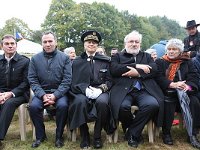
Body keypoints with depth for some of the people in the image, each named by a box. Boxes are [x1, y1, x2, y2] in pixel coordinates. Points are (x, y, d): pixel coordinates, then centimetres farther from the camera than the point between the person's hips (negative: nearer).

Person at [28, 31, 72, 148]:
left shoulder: (64, 58, 0)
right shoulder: (35, 59, 6)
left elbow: (67, 80, -6)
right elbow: (32, 80, 1)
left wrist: (55, 95, -17)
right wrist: (43, 95, -14)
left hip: (59, 92, -2)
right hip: (41, 92, 2)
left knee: (63, 105, -30)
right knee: (33, 106, -25)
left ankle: (59, 136, -5)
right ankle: (40, 136, 0)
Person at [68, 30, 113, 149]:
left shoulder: (106, 60, 11)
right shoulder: (76, 62, 11)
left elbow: (109, 81, 7)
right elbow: (74, 82, 3)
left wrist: (101, 89, -14)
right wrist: (86, 89, -17)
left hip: (100, 91, 0)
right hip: (82, 91, 0)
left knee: (102, 102, -34)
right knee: (80, 101, -34)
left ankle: (98, 136, -13)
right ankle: (84, 136, -14)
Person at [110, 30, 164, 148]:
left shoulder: (147, 56, 26)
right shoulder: (117, 56, 19)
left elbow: (154, 70, 8)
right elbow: (114, 69, -3)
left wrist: (138, 73, -9)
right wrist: (137, 66, -6)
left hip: (144, 90, 2)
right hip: (124, 90, -2)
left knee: (153, 104, -29)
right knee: (123, 106, -33)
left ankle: (132, 132, -6)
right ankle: (136, 131, 0)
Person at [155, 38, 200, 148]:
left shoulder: (187, 62, 20)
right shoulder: (160, 62, 14)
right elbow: (158, 78, -3)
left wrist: (188, 86, -19)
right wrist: (173, 84, -20)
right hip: (167, 93, -2)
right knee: (168, 103, -33)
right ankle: (166, 133, -15)